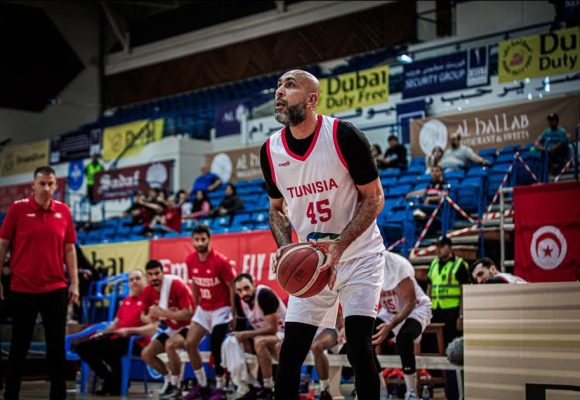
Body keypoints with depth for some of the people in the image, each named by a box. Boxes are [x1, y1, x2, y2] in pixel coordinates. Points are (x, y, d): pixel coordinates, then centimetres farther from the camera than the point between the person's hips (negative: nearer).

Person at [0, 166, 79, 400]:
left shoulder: (63, 211, 3)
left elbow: (69, 249, 8)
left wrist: (74, 282, 3)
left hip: (55, 289, 2)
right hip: (22, 289, -1)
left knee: (57, 346, 4)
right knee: (19, 346, 8)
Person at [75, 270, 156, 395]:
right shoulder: (126, 300, 21)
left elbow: (153, 328, -16)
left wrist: (129, 330, -23)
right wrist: (102, 333, 7)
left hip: (136, 341, -9)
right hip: (117, 337, 9)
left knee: (107, 350, -37)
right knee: (82, 347, -2)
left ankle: (120, 382, -8)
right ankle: (109, 379, 8)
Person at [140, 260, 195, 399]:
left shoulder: (177, 285, -25)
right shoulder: (148, 291, -5)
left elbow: (187, 314, -30)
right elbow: (145, 315, 8)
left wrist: (162, 313, -34)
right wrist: (150, 317, -17)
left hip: (187, 326, -8)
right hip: (171, 328, 8)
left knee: (170, 345, -35)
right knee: (146, 354, -3)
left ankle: (175, 385, -17)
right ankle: (169, 379, 19)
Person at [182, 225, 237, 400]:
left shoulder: (220, 261, -20)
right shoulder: (190, 260, -4)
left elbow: (232, 288, -14)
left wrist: (234, 315, -14)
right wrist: (196, 306, 12)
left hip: (221, 309, -6)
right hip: (203, 309, 6)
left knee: (215, 348, -12)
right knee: (190, 343, 1)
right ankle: (202, 385, 14)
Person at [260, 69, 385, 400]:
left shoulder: (344, 136, -16)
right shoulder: (271, 151, -2)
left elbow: (374, 198, -10)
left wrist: (340, 244, -24)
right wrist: (285, 247, -8)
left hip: (358, 255, -4)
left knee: (359, 349, -12)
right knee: (289, 354, 1)